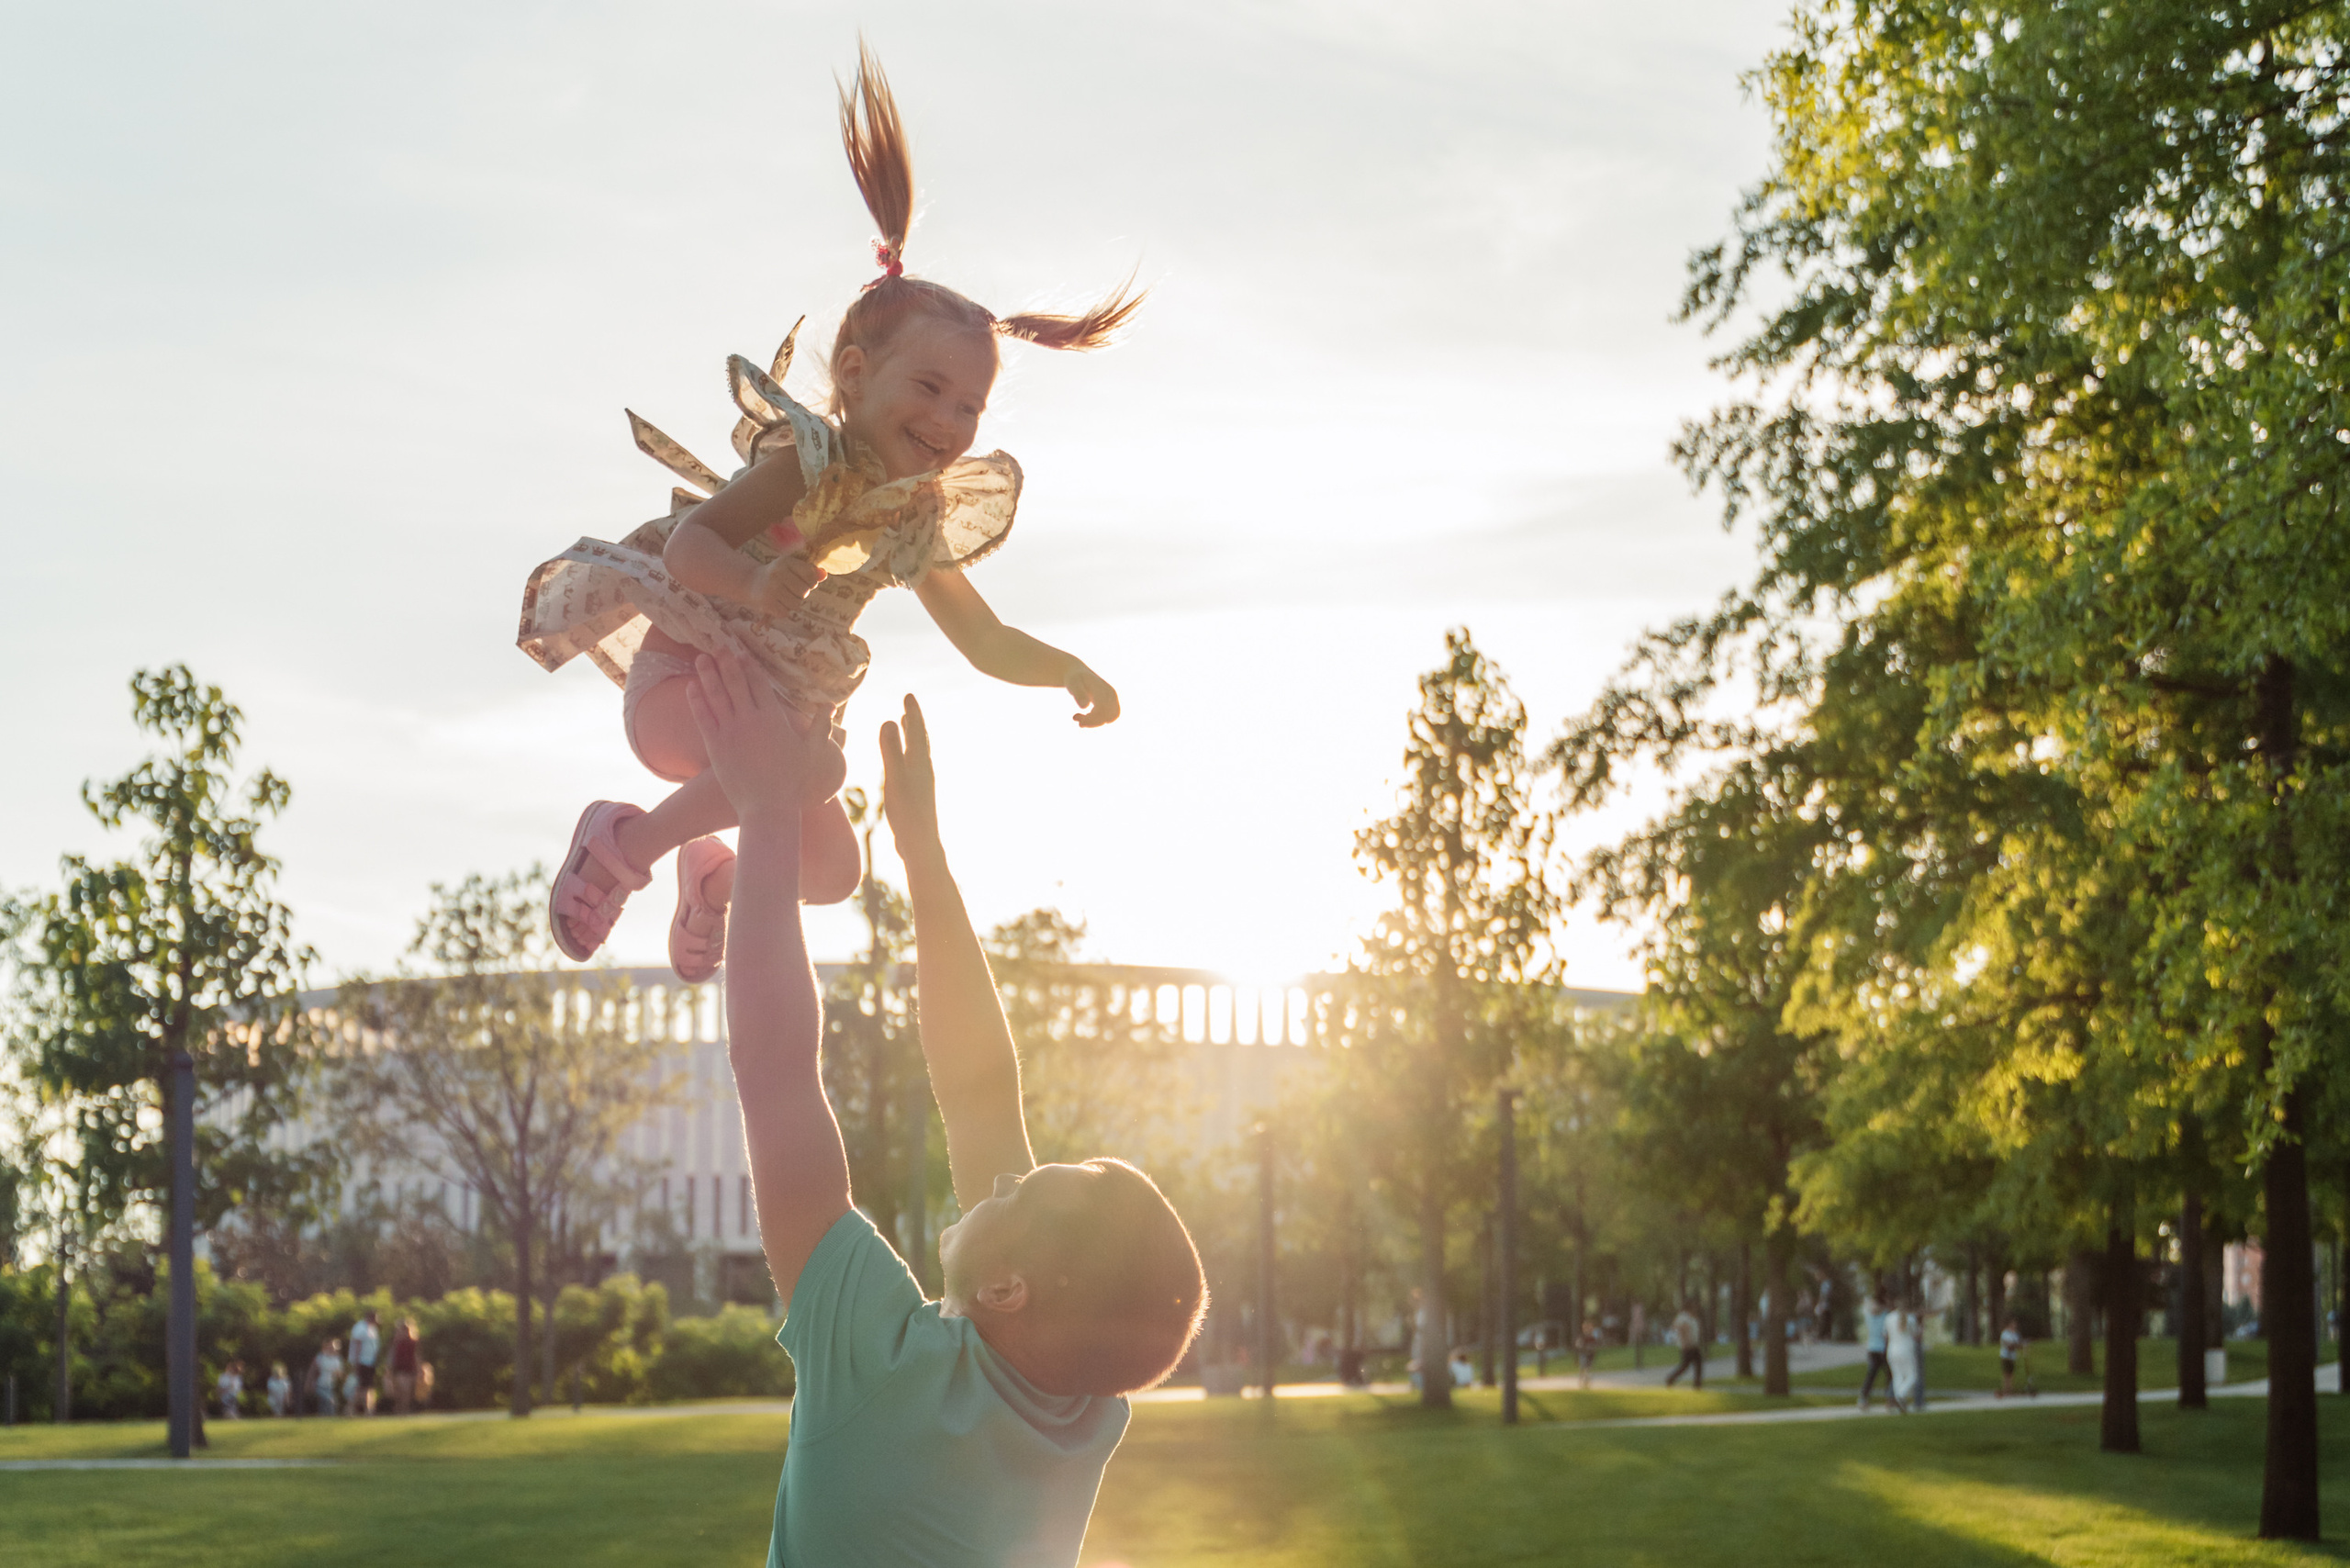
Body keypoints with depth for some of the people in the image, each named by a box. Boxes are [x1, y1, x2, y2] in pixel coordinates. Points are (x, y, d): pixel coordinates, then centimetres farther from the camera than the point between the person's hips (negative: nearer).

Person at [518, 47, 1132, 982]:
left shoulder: (920, 525, 3)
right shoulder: (809, 465, -18)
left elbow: (986, 643, 12)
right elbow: (689, 543, -25)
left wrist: (1069, 670, -5)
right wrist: (756, 585, -45)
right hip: (685, 674, -8)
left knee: (834, 872, 8)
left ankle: (713, 870, 39)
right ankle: (627, 844, -11)